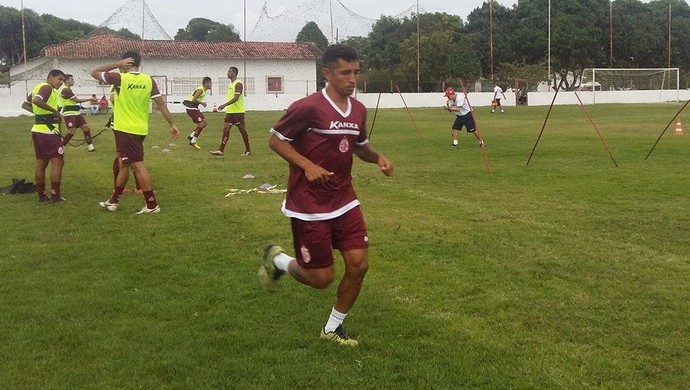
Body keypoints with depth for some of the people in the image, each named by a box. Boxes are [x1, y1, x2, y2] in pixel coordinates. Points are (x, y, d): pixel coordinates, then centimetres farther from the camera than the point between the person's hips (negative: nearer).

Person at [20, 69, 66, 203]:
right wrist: (54, 111, -24)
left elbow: (25, 104, 26)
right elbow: (37, 100, -30)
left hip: (37, 130, 10)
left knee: (41, 163, 11)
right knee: (58, 162, -5)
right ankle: (55, 196, -6)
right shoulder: (47, 88, -11)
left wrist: (38, 112, 15)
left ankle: (41, 195, 15)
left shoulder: (38, 87, 18)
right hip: (48, 131, -10)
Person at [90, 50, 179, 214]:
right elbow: (161, 103, 1)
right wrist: (172, 124, 6)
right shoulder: (148, 80, 2)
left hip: (125, 129, -7)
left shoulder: (120, 78, -12)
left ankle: (152, 205, -5)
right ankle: (113, 201, 27)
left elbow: (94, 72, 0)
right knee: (124, 164, 17)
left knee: (137, 166, -5)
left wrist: (117, 64, -3)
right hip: (140, 129, 7)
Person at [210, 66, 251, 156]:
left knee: (242, 130, -1)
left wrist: (224, 105, -27)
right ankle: (221, 150, -3)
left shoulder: (238, 84, -14)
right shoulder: (231, 84, 15)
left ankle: (247, 150, 9)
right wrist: (226, 107, 21)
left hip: (238, 112, -9)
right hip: (230, 111, 9)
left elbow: (236, 98, -23)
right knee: (226, 129, 0)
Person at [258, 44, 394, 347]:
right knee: (321, 278, -1)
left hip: (344, 202, 7)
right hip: (309, 206, -6)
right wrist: (307, 166, -22)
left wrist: (378, 158, 0)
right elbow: (275, 140, -9)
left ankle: (333, 328, 22)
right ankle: (276, 259, 30)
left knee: (358, 265, 0)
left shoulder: (358, 110, 4)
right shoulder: (308, 107, -18)